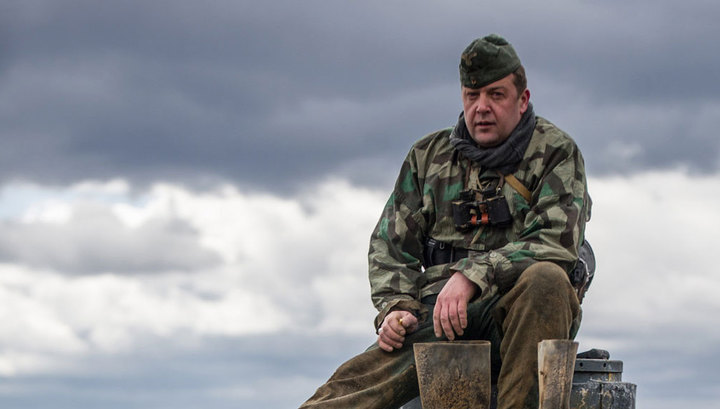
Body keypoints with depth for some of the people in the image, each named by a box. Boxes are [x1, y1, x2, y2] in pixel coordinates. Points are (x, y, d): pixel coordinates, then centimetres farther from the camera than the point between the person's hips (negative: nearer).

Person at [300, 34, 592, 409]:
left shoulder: (554, 152, 5)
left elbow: (557, 239, -10)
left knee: (546, 278, -39)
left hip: (518, 314, -2)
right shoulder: (429, 156, 19)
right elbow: (391, 244, 19)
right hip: (436, 315, 2)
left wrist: (473, 275, -22)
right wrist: (395, 306, -2)